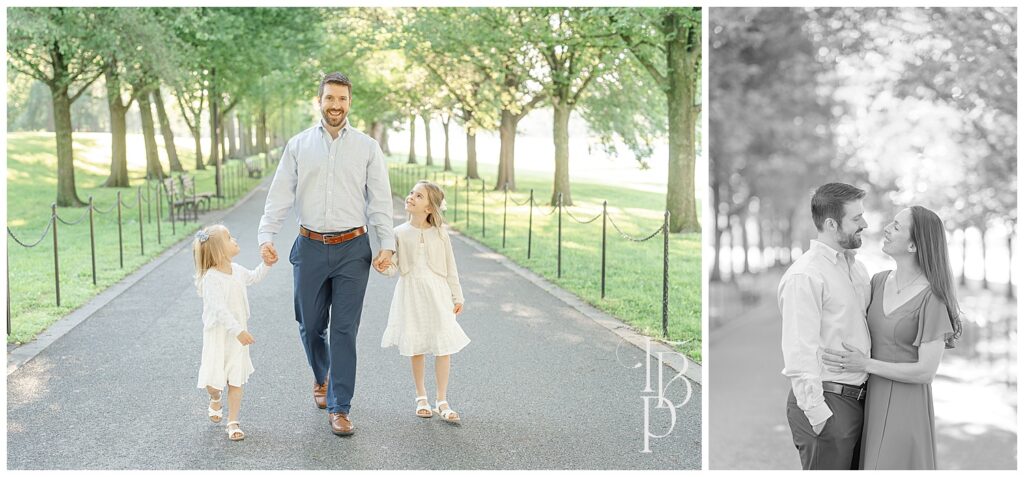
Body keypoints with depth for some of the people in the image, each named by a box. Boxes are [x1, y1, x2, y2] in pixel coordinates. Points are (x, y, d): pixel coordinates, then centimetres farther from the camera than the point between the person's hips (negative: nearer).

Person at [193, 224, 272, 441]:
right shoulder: (211, 278, -21)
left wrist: (266, 264, 11)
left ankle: (233, 422, 17)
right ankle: (215, 399, 33)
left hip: (238, 335, 6)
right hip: (218, 335, -6)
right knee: (214, 380, -3)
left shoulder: (237, 270, 3)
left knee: (236, 380, 7)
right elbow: (219, 309, -28)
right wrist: (239, 331, -32)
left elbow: (254, 277, 26)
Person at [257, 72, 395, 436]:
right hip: (310, 247, 2)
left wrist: (387, 243, -8)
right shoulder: (298, 145, 6)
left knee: (344, 331, -2)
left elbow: (380, 200, 2)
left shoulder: (367, 147, 4)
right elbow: (280, 194, 3)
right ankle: (322, 378, 42)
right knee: (310, 326, 12)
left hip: (352, 249, -1)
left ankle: (339, 409, 7)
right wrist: (266, 235, -10)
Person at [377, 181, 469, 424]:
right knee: (416, 348, 8)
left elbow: (450, 268, 5)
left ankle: (442, 401, 8)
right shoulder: (399, 233, 0)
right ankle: (421, 396, 25)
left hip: (437, 294, 0)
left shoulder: (440, 234, -1)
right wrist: (384, 268, -24)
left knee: (443, 347, -3)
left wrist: (457, 297, 8)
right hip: (410, 294, 1)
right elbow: (393, 265, -1)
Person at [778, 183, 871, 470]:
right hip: (827, 402, -8)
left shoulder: (856, 266, 13)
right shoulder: (804, 276, -16)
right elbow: (799, 352, -19)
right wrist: (817, 413, -20)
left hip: (857, 399, 9)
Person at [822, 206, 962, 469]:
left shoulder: (933, 298, -16)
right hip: (873, 402, 7)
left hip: (906, 408, -7)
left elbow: (926, 371, -17)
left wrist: (866, 365, -20)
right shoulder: (879, 281, 4)